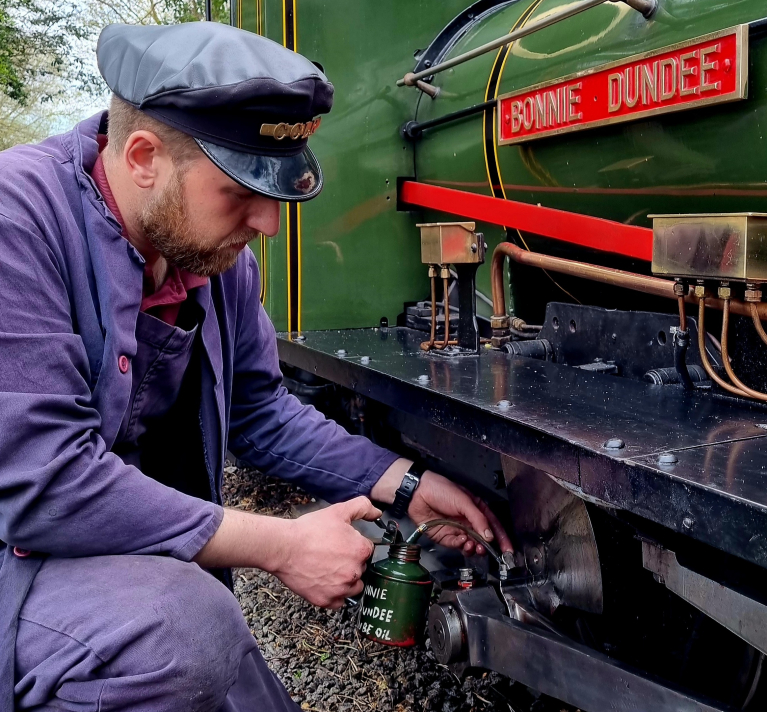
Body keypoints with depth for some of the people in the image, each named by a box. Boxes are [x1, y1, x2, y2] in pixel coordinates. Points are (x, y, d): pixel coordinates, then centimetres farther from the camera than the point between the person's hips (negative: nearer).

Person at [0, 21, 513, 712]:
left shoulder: (220, 254, -2)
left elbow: (258, 410, 9)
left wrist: (406, 485, -1)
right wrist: (282, 545, -25)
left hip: (151, 571, 7)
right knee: (183, 628, -33)